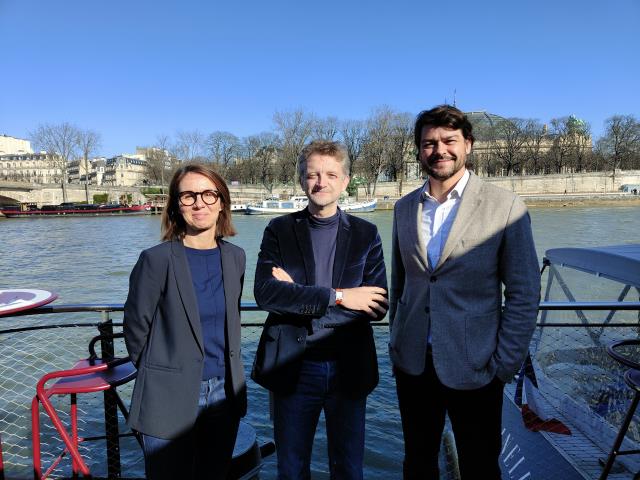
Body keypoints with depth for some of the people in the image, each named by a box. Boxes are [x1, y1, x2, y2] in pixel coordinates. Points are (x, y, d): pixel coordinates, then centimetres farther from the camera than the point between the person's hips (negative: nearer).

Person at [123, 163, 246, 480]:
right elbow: (135, 329, -5)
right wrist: (160, 372, 7)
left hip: (225, 393, 5)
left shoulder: (235, 257, 1)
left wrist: (226, 374, 14)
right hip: (169, 398, -4)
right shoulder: (157, 259, -14)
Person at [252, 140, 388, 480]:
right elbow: (265, 293, -15)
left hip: (348, 368, 1)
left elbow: (378, 306, -9)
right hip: (292, 367, 0)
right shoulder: (279, 230, -1)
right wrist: (337, 296, -20)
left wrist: (297, 297, -15)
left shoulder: (366, 234, 0)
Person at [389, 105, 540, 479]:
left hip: (474, 369, -3)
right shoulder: (404, 208, 4)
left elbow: (524, 295, -8)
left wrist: (504, 366, -9)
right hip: (412, 364, 4)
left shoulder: (505, 207, -9)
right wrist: (397, 340, 10)